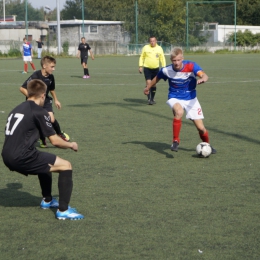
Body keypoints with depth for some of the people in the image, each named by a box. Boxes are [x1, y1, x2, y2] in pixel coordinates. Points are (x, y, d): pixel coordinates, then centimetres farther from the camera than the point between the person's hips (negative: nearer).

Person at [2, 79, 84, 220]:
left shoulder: (16, 109, 18)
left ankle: (47, 200, 45)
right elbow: (55, 141, -5)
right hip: (21, 157, -9)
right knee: (66, 166, -2)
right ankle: (63, 210, -4)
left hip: (8, 157, 9)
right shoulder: (39, 112, -6)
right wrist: (71, 145, 14)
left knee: (45, 161, 34)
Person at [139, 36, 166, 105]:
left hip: (156, 68, 2)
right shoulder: (146, 47, -1)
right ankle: (149, 99, -15)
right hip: (147, 68, -2)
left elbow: (162, 58, 8)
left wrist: (164, 67, 1)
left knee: (154, 84, 9)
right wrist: (140, 66, -1)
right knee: (148, 83, -14)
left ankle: (152, 99, 23)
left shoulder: (159, 48, 3)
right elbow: (142, 57, 6)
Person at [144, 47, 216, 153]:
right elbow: (157, 78, 9)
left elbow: (204, 75, -35)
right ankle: (175, 141, -19)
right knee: (179, 112, -36)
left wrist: (202, 79, -59)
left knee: (201, 127, -4)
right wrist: (148, 88, 23)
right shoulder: (166, 70, -14)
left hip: (191, 99, 0)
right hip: (175, 98, 0)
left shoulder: (190, 66, -20)